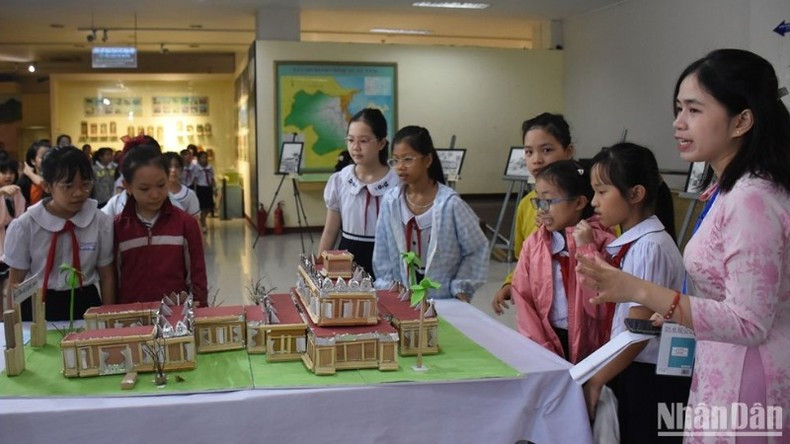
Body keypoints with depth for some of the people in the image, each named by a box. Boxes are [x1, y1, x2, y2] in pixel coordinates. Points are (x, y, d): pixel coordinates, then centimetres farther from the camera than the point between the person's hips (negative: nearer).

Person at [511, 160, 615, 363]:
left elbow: (599, 308, -11)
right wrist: (542, 348, -5)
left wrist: (586, 249, -14)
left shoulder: (604, 242, -5)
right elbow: (522, 298, 3)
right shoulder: (533, 243, 4)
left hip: (589, 346, -2)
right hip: (546, 340, 3)